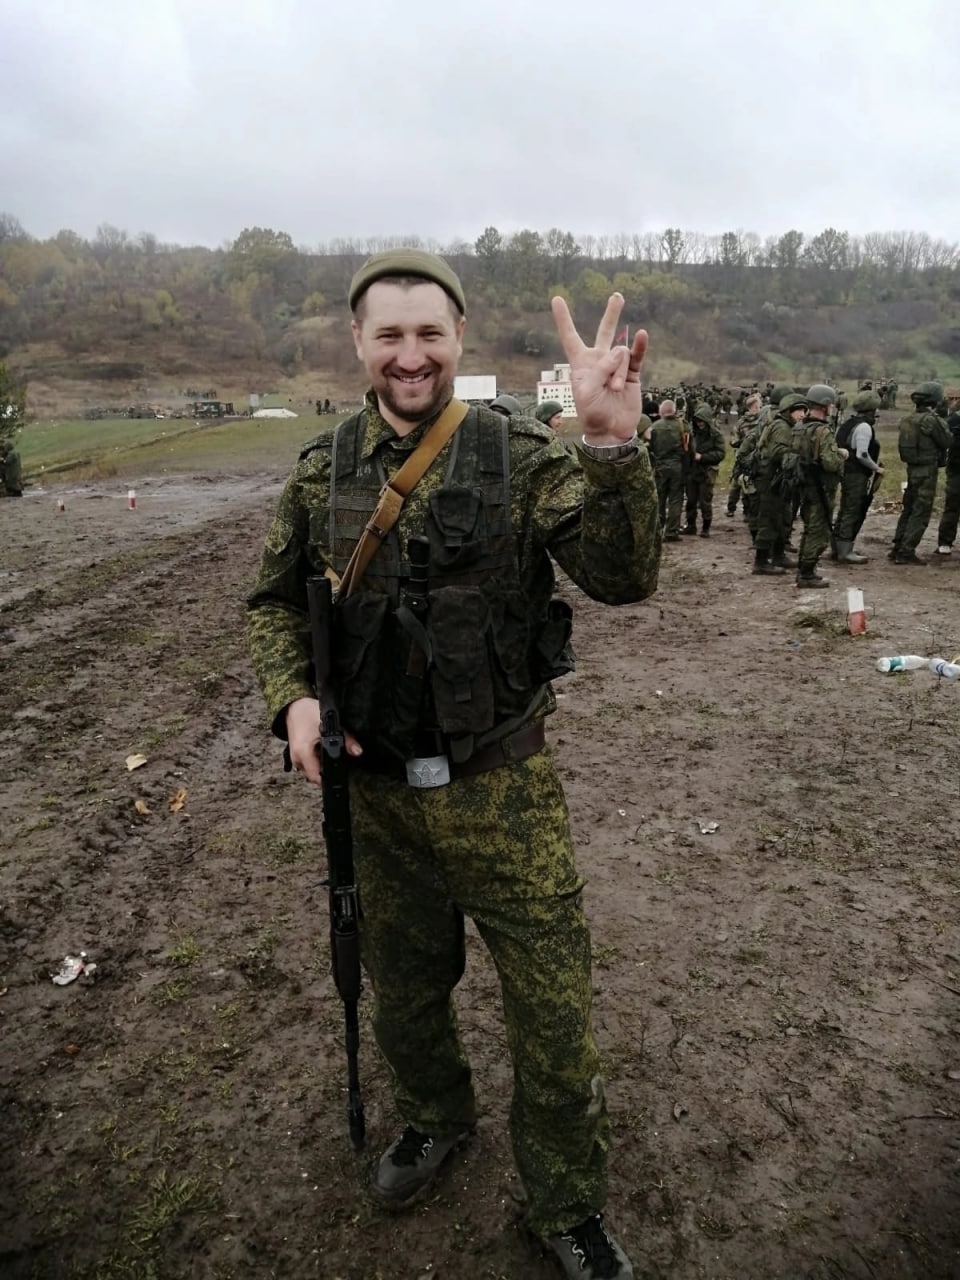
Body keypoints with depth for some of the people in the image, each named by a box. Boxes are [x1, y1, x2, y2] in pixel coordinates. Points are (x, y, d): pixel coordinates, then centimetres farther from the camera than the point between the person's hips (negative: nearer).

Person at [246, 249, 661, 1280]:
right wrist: (292, 697, -9)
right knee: (404, 991, 25)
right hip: (378, 792, 3)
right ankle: (434, 1117, 57)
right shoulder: (322, 474, 0)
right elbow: (273, 602, 10)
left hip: (504, 794, -2)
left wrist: (612, 445, -36)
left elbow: (622, 577, -20)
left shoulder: (519, 458, -9)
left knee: (553, 1016, 10)